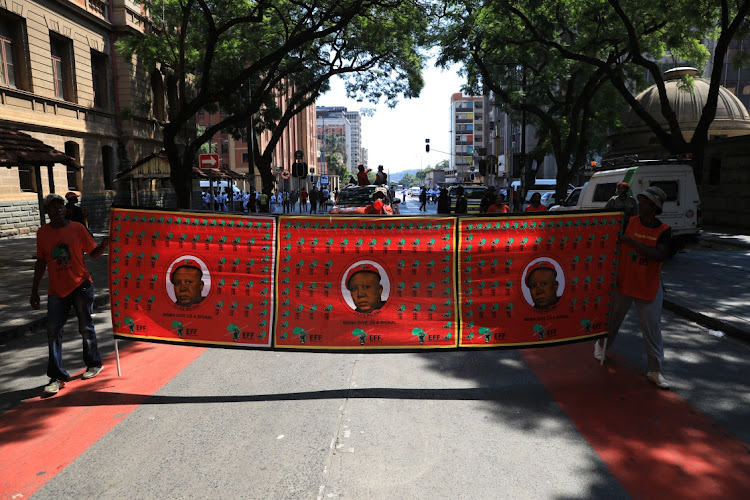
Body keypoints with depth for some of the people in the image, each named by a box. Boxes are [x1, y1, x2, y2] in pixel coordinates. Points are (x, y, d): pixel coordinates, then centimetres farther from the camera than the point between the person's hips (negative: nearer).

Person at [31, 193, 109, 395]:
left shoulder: (77, 228, -3)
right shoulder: (42, 233, 5)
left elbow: (93, 253, 1)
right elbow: (41, 262, 11)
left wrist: (104, 244, -21)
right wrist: (34, 291, 11)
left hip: (81, 286, -2)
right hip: (56, 290, 3)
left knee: (86, 328, 7)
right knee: (53, 331, -1)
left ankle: (94, 364, 27)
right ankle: (57, 377, 7)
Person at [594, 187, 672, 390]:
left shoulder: (664, 230, -7)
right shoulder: (629, 222, -4)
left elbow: (660, 255, -22)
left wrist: (632, 242, -27)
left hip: (649, 287, -1)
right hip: (624, 281, 1)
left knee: (652, 327, 2)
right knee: (614, 317, 17)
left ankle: (655, 370, 13)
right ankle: (601, 345, 43)